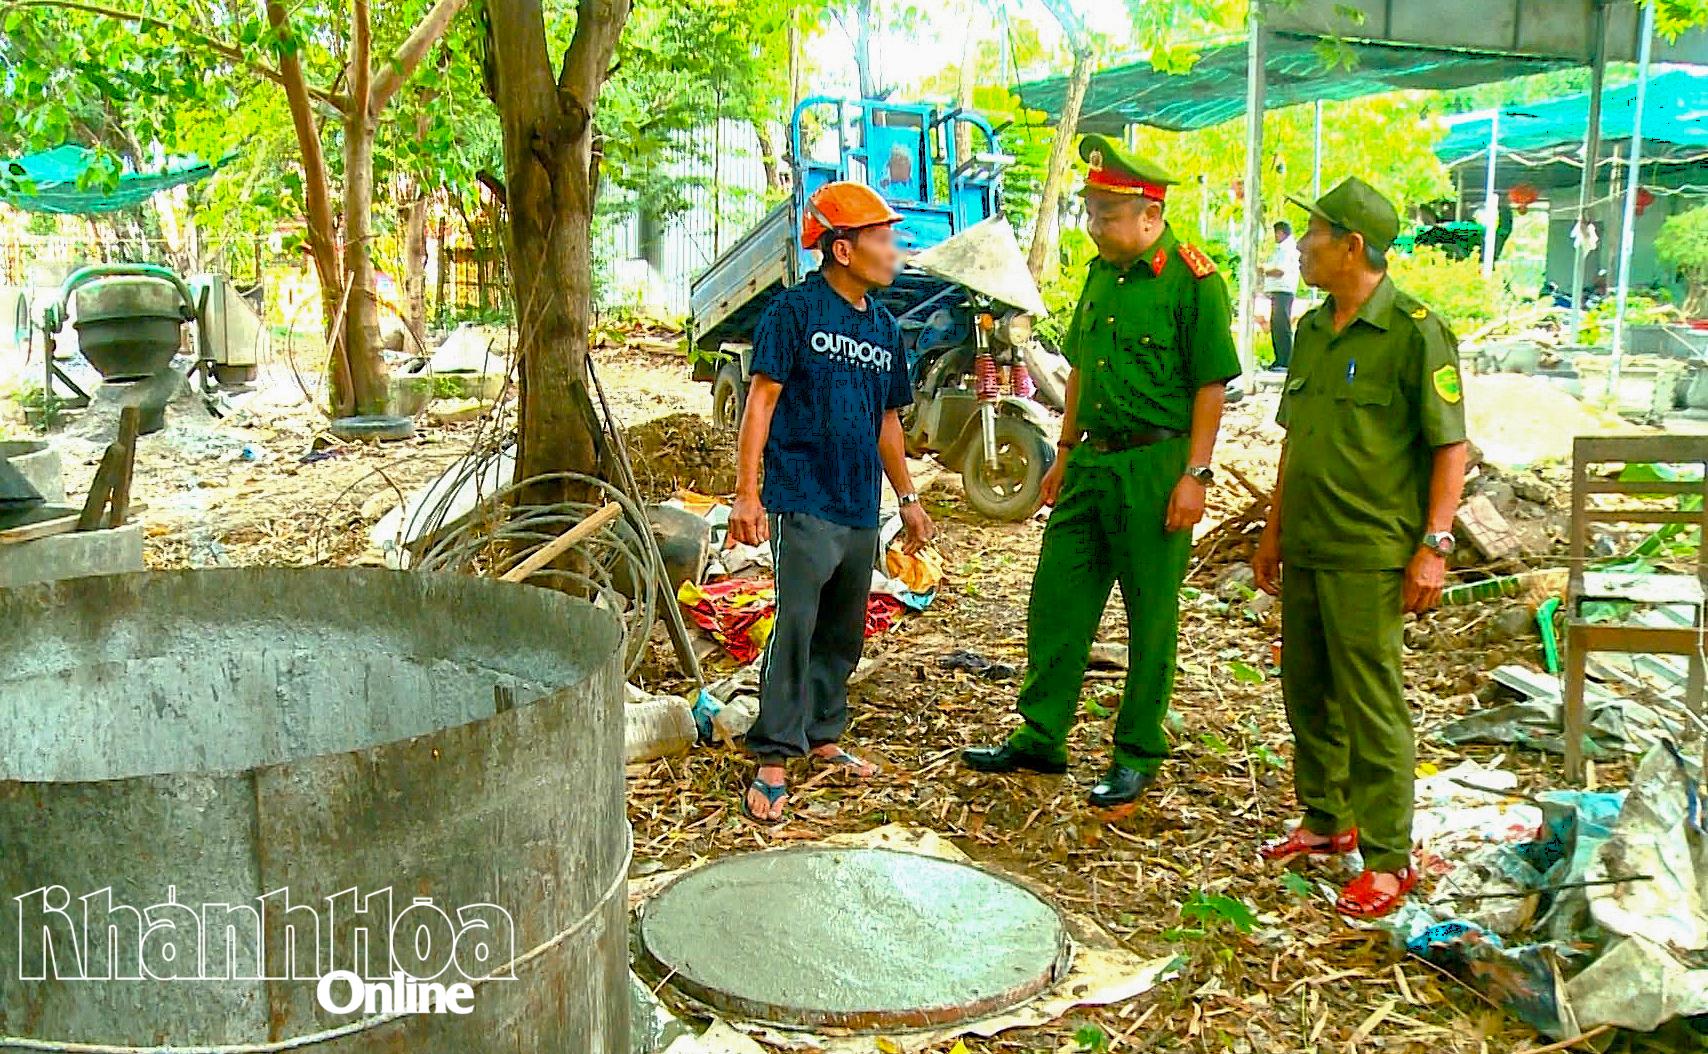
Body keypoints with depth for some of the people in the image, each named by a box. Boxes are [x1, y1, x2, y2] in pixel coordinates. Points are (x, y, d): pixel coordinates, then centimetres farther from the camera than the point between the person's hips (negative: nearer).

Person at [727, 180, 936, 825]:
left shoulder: (884, 328, 14)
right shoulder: (794, 311, -6)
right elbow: (761, 400, -10)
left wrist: (907, 498, 22)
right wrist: (747, 492, -16)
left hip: (862, 510, 7)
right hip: (803, 502, -7)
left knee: (844, 634, 14)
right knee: (795, 628, -12)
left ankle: (821, 737, 29)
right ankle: (773, 763, -5)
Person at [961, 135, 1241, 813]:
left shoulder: (1192, 281, -11)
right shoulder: (1101, 273, 11)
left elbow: (1212, 385, -12)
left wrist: (1195, 474, -16)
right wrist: (1066, 452, 18)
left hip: (1155, 466, -7)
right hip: (1093, 460, 7)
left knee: (1151, 616, 5)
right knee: (1056, 600, 10)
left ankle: (1138, 755, 18)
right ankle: (1041, 738, 22)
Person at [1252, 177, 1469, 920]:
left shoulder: (1414, 331, -10)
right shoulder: (1312, 330, 12)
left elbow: (1451, 446, -10)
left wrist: (1434, 544, -16)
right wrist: (1274, 531, 19)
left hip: (1370, 554, -7)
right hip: (1305, 550, 8)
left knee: (1372, 705, -1)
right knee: (1307, 693, 15)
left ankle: (1389, 858, 10)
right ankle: (1325, 821, 32)